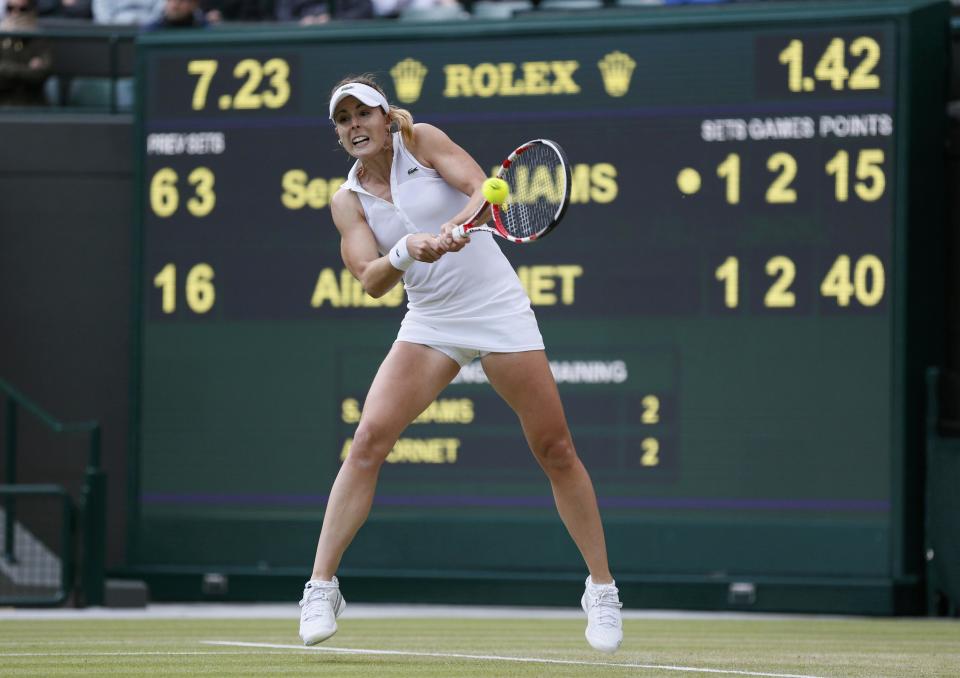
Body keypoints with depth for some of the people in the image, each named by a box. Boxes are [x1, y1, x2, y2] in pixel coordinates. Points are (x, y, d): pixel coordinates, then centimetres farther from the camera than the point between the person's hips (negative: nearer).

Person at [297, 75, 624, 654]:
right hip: (430, 323, 2)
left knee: (556, 451, -1)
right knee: (369, 440, -17)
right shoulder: (348, 202, 2)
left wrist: (455, 228, -35)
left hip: (498, 310, -2)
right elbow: (371, 280, -9)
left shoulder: (421, 140, -3)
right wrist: (406, 251, -29)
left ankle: (602, 590, 12)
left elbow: (481, 187, -15)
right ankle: (322, 588, -14)